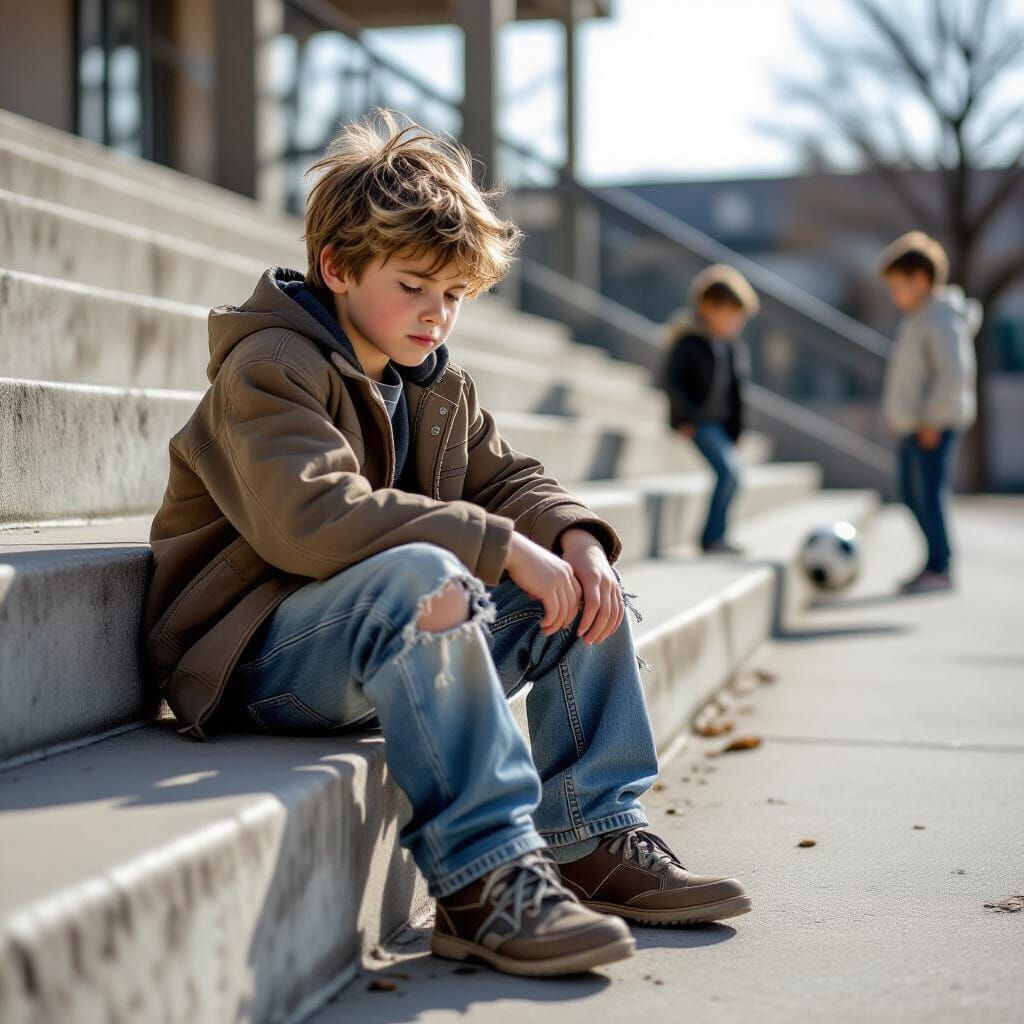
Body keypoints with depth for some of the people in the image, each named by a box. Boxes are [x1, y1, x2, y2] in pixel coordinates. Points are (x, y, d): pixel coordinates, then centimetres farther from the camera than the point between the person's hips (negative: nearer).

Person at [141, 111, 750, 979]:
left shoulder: (440, 387, 13)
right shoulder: (268, 367, -15)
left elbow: (508, 479, 16)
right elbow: (311, 517, -31)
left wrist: (576, 536, -9)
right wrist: (500, 546, -31)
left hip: (397, 647, 9)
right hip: (253, 661, -8)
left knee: (583, 578, 2)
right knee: (420, 574, -37)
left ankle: (597, 841, 0)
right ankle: (484, 879, -37)